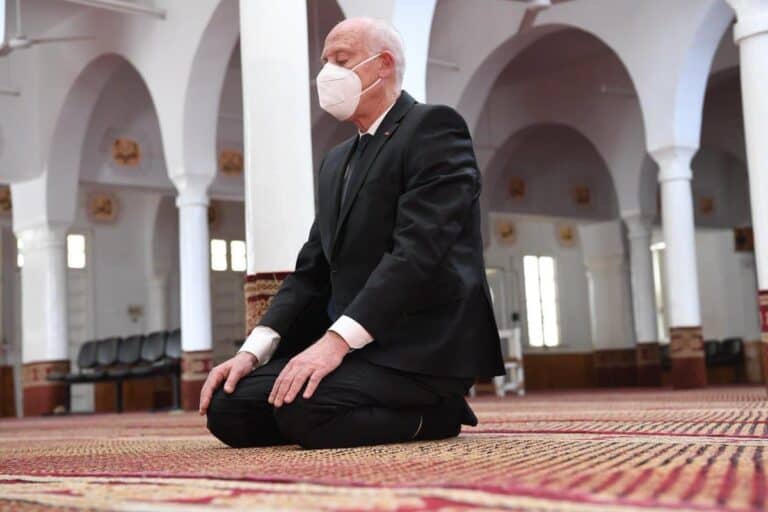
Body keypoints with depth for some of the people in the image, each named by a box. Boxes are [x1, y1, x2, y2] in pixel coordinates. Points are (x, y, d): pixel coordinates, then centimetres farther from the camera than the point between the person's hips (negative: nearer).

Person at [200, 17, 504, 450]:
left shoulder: (433, 128, -6)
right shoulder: (337, 162, 21)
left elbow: (417, 250, -19)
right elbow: (313, 270, 15)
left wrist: (336, 340, -27)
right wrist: (253, 350, -1)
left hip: (424, 345, -8)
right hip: (355, 345, 8)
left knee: (305, 407, -30)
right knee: (229, 406, -6)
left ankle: (431, 412, -3)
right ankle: (406, 408, 6)